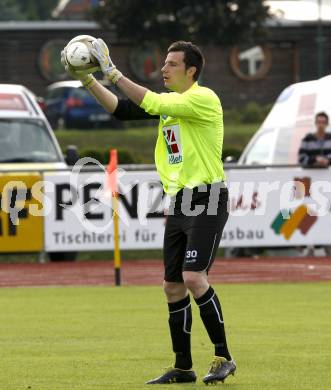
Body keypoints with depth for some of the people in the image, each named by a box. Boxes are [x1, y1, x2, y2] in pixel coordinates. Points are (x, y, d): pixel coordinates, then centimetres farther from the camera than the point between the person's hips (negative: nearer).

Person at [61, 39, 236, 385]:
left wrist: (112, 71, -18)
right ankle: (183, 368, 13)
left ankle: (223, 358, -10)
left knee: (193, 278, -19)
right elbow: (122, 109, 10)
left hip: (207, 201, -9)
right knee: (173, 287, 6)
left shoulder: (203, 98, -11)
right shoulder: (170, 102, 15)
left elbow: (152, 103, -20)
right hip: (178, 202, 9)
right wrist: (87, 79, 1)